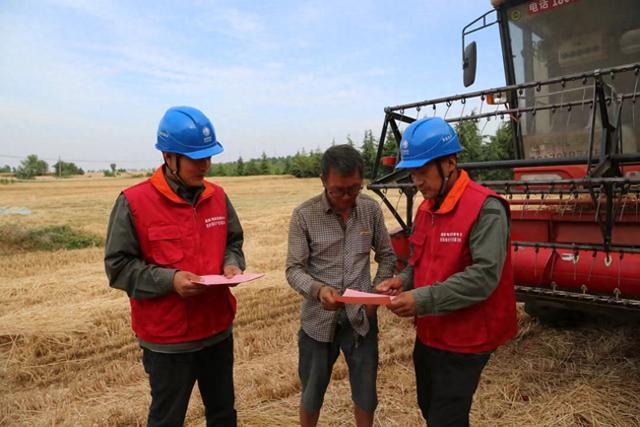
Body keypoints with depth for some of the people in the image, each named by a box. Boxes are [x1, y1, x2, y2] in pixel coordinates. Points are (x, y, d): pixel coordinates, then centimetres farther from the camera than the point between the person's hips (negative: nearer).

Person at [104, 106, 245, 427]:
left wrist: (232, 265, -7)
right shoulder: (134, 202, -15)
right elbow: (118, 266, -11)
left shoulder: (217, 196, 2)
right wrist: (169, 279, -23)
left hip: (218, 329, 5)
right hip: (167, 338, -5)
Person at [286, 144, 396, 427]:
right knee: (312, 394, 17)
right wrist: (318, 290, -31)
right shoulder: (304, 215, -13)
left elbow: (387, 255, 8)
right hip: (318, 320, -2)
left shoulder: (371, 209, -3)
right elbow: (294, 269, -11)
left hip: (362, 318, 2)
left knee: (366, 393, 17)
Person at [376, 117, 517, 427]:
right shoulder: (425, 208, 6)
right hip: (428, 335, 8)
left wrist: (423, 300, -30)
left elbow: (484, 276, -27)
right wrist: (404, 280, -5)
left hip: (464, 341, -8)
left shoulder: (485, 208, -20)